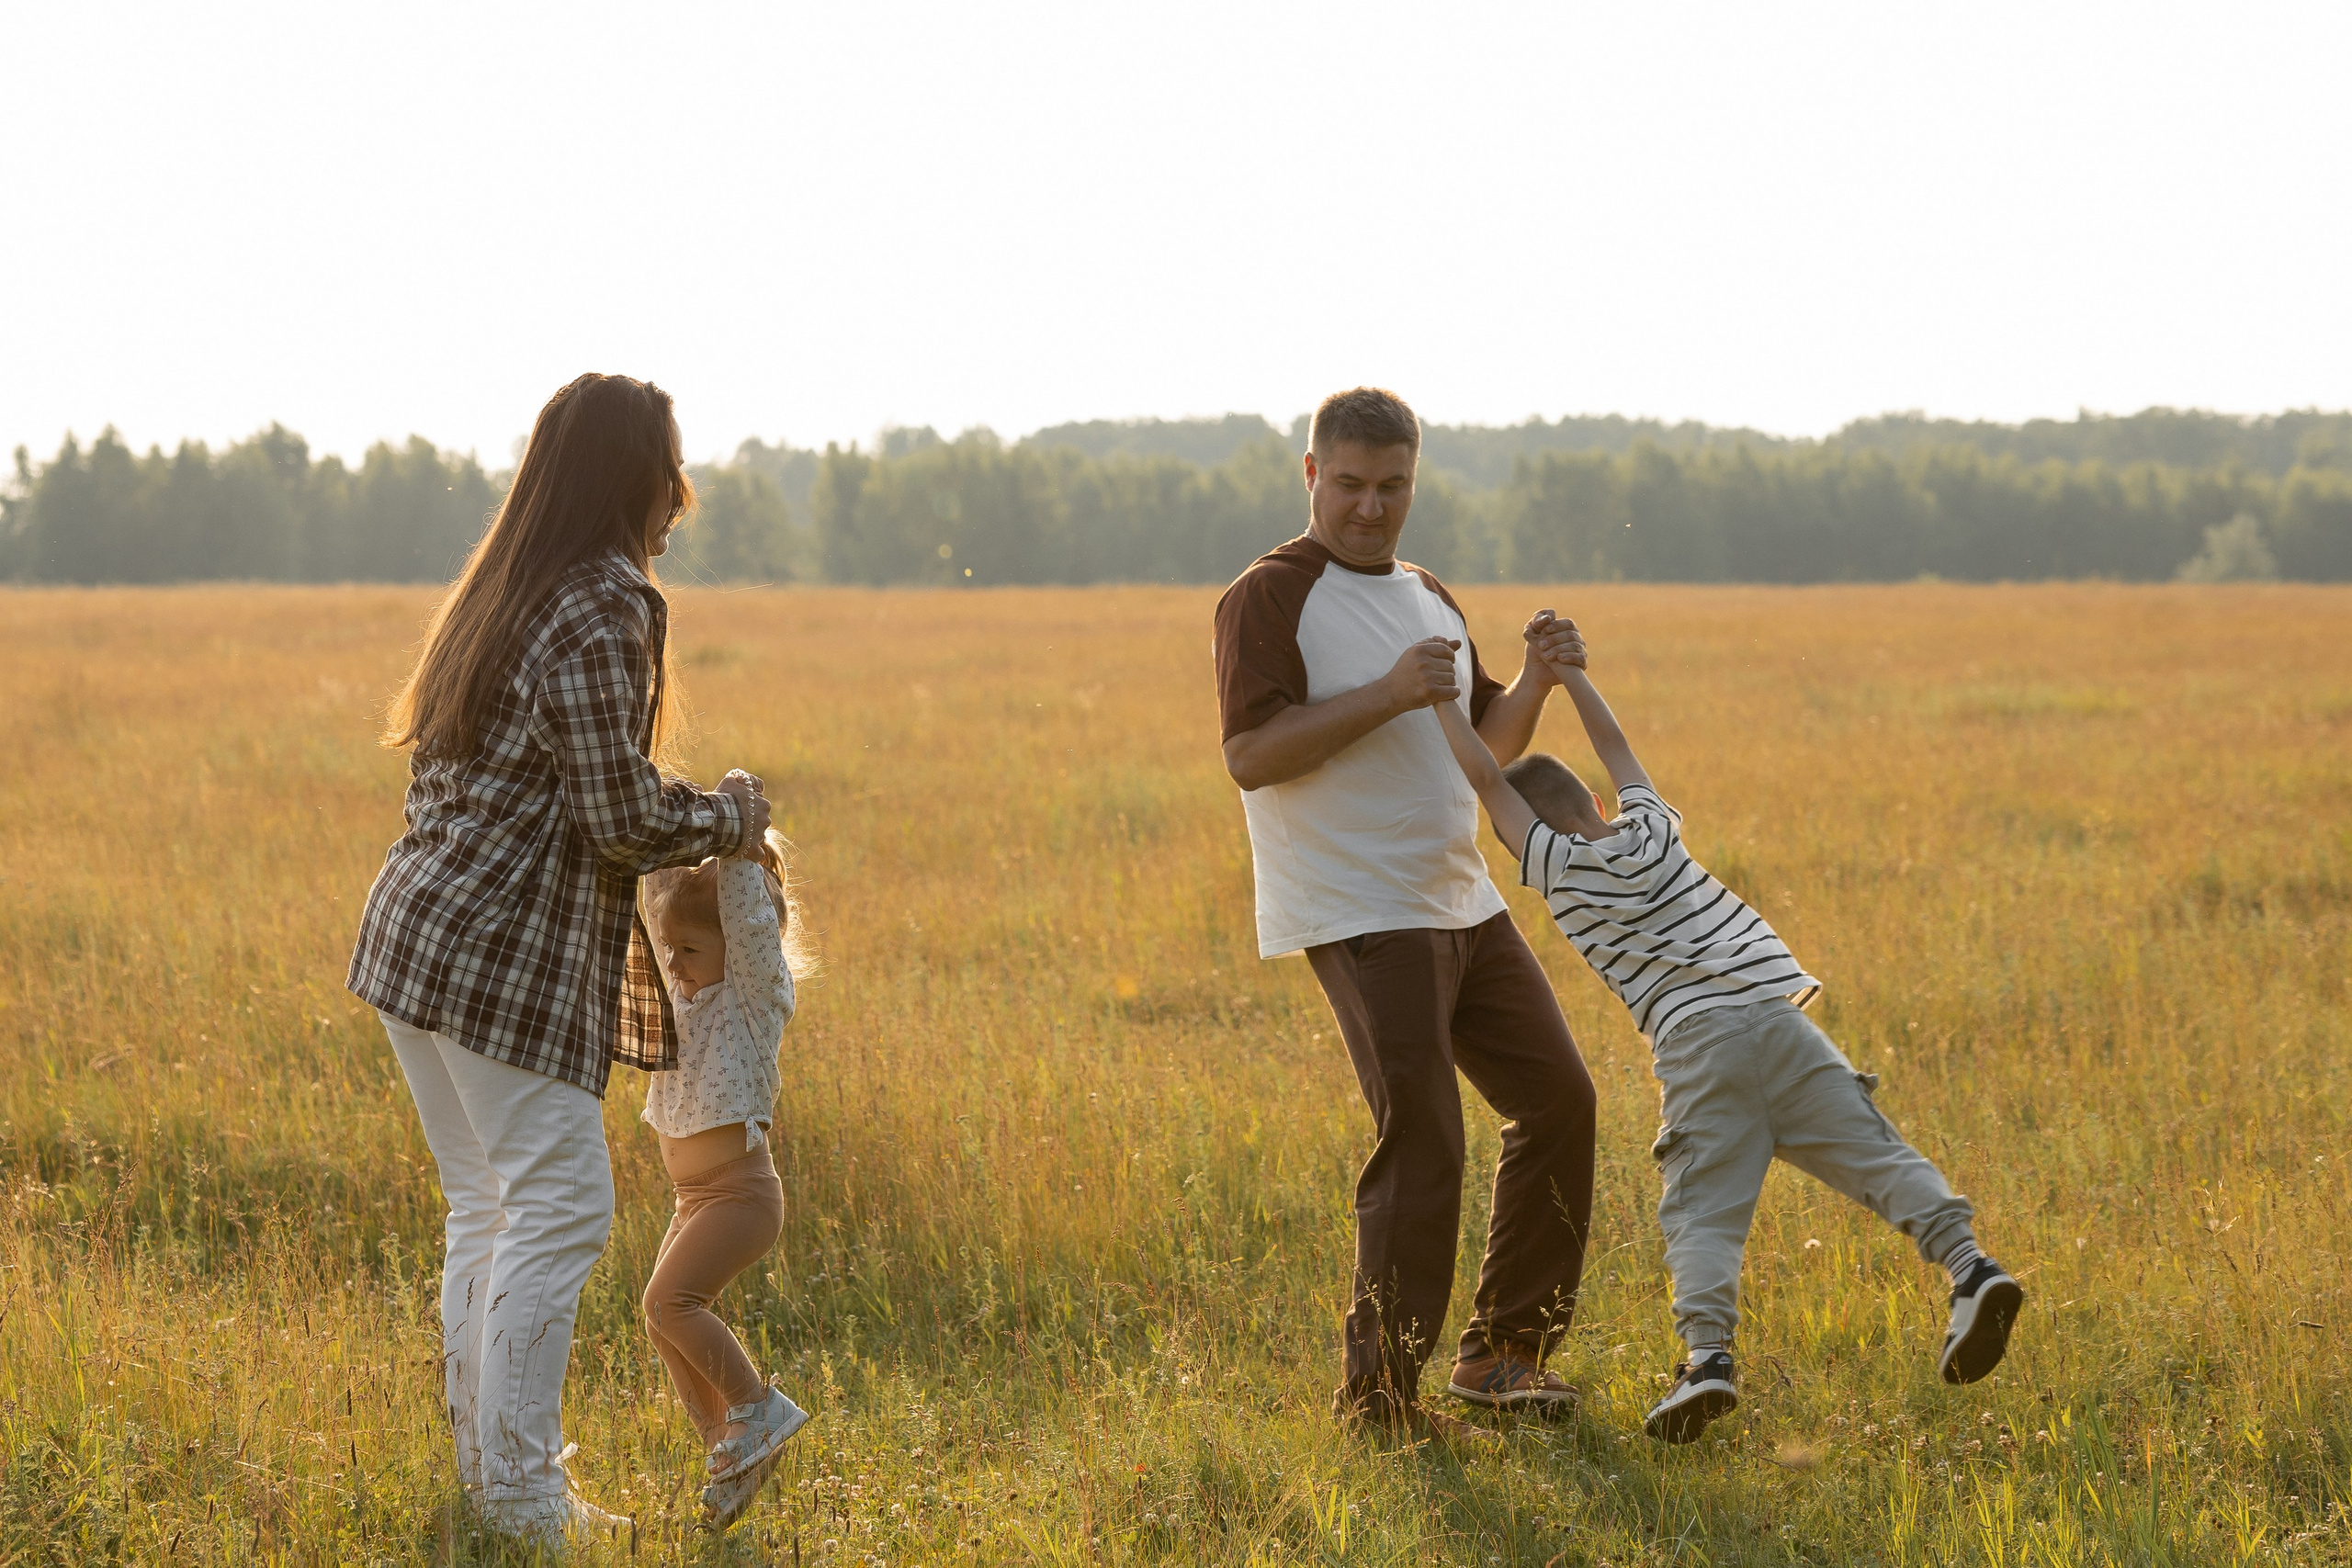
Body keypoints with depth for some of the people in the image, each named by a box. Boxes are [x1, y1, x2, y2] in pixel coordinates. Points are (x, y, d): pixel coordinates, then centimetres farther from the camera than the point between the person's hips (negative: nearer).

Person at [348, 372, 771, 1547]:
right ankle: (519, 1486, 0)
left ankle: (484, 1460, 20)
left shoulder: (501, 592, 14)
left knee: (487, 1206, 15)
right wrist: (730, 816, 2)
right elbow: (622, 821, -16)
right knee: (562, 1206, -3)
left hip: (414, 927, 9)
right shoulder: (602, 614, -15)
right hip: (506, 957, -9)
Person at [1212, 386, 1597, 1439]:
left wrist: (1535, 682, 1)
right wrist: (1385, 697, -24)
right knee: (1419, 1142, -13)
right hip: (1358, 913, -9)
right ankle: (1379, 1394, -5)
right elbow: (1250, 754, -18)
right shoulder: (1270, 598, -9)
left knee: (1556, 1096, 10)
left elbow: (1486, 746, 21)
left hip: (1463, 903, 9)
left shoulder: (1430, 602, 18)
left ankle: (1501, 1351, 20)